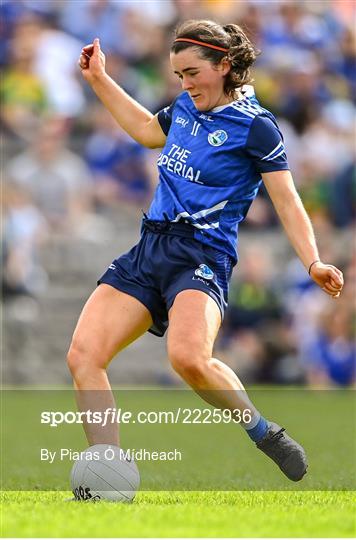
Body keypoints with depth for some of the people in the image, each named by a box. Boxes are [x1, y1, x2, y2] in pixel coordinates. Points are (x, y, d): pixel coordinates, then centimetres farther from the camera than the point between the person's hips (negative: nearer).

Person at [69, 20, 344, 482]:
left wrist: (313, 262, -22)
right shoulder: (185, 108, 15)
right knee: (83, 356, -12)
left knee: (188, 358, -36)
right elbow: (147, 131, 38)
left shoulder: (255, 125, -5)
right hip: (148, 251, 7)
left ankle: (264, 433, -10)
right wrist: (99, 80, 37)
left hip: (202, 256, -7)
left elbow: (287, 201, -8)